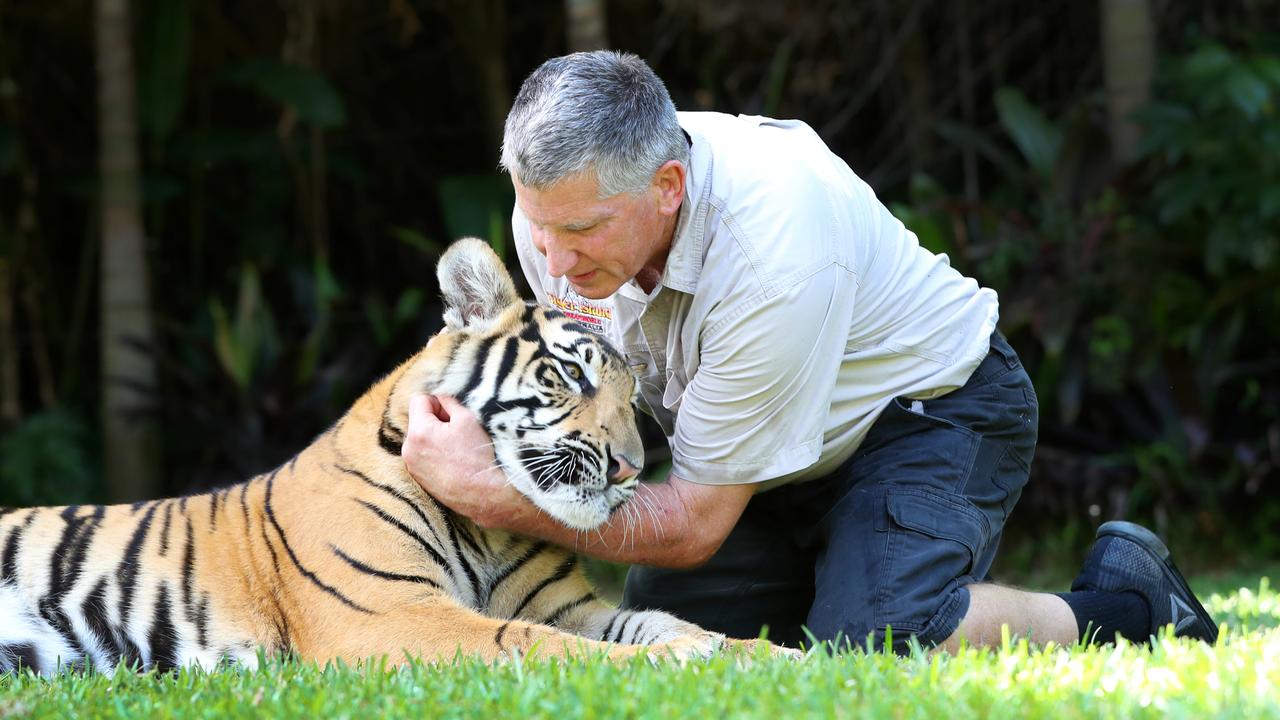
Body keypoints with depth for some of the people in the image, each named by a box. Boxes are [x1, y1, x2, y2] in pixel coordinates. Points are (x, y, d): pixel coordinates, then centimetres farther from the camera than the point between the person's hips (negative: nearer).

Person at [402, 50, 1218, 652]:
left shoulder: (773, 258, -39)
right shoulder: (557, 209, -19)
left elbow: (695, 526, -31)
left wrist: (492, 497, -35)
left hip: (928, 409, -7)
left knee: (874, 646, -31)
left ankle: (1123, 600, -6)